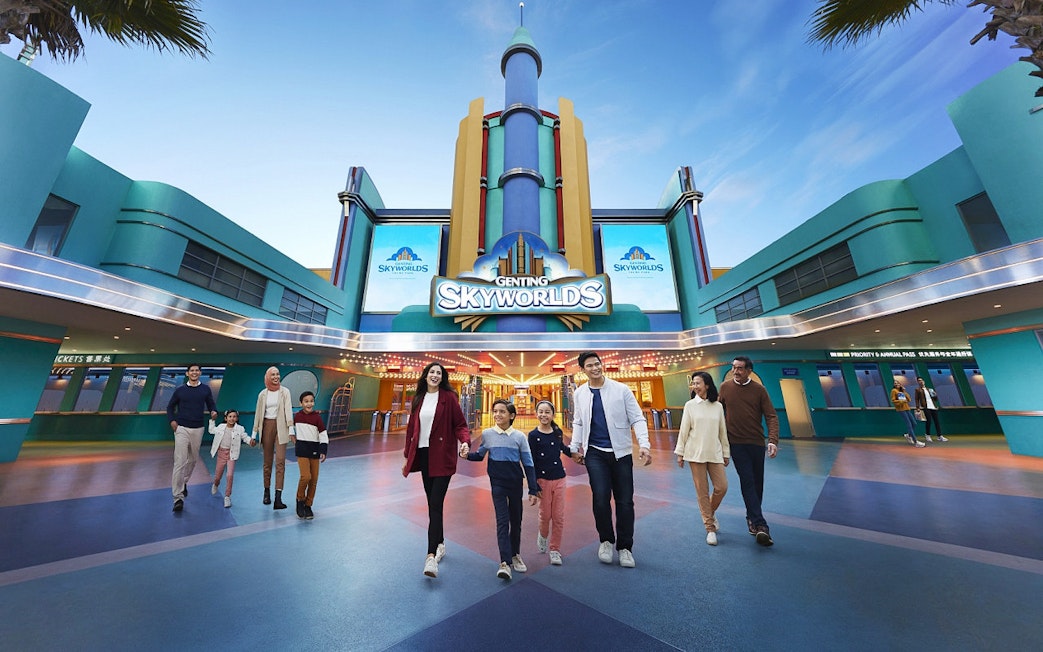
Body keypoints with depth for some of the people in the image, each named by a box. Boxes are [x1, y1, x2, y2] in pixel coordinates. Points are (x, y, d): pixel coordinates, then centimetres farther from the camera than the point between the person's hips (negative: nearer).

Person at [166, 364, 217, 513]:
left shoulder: (205, 389, 4)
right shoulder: (180, 390, 2)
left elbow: (211, 404, 9)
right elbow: (170, 406, 12)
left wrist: (213, 412, -13)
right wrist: (172, 420, -3)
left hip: (198, 429, 2)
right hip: (182, 428, -2)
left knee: (192, 459, 14)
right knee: (180, 462, -9)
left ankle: (184, 482, 38)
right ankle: (178, 498, -6)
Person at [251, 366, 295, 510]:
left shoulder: (285, 391, 0)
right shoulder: (263, 394, 6)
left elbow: (288, 410, -7)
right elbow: (258, 413, 11)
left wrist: (291, 429, -15)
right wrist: (254, 433, 9)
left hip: (280, 427, -2)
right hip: (267, 426, 3)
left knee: (280, 461, -8)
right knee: (267, 461, 12)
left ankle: (278, 498, -9)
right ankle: (267, 492, 28)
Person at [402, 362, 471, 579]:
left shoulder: (449, 397, -7)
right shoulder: (418, 399, 8)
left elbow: (460, 424, -7)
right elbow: (411, 428, 13)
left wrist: (465, 441, -26)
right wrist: (407, 457, 16)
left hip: (442, 457, -5)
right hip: (423, 455, 5)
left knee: (436, 505, -6)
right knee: (432, 504, 15)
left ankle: (431, 556, 1)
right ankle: (440, 545, 32)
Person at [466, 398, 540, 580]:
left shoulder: (519, 436, -7)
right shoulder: (487, 434, -5)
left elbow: (528, 464, -2)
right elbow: (480, 455, 8)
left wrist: (533, 489, -2)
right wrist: (467, 455, -13)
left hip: (515, 483, 1)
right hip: (497, 483, -1)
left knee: (516, 521, 14)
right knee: (502, 521, -8)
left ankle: (515, 555, 35)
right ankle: (505, 563, 1)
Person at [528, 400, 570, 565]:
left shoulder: (558, 432, 1)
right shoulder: (533, 435, -10)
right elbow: (531, 462, -9)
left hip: (559, 479, 3)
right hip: (543, 479, -3)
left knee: (559, 517, 7)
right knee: (545, 515, 9)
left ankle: (555, 549, 26)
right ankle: (543, 535, 41)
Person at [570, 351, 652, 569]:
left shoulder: (621, 389, -5)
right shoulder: (579, 394, 2)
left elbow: (637, 419, -4)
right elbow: (577, 423, 12)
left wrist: (644, 445, -16)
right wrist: (575, 447, 7)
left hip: (621, 452, 0)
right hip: (595, 453, 1)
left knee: (625, 501, 7)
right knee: (601, 497, -6)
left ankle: (625, 547, 29)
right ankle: (606, 541, 23)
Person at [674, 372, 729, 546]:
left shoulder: (718, 406, 4)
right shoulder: (690, 405, -1)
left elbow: (722, 431, 9)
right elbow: (683, 430, 0)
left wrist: (726, 453, 11)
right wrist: (680, 453, -1)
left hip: (714, 453, 2)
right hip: (695, 453, -2)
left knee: (722, 487, 0)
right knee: (702, 491, 3)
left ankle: (711, 513, 31)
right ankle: (710, 528, 18)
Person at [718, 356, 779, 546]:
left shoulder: (759, 390, -4)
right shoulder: (725, 387, -2)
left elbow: (771, 416, -5)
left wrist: (773, 440, -17)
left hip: (756, 442, 1)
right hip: (736, 443, -1)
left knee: (757, 482, 13)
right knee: (747, 481, -7)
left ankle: (752, 517, 32)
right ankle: (759, 524, -2)